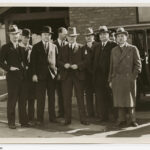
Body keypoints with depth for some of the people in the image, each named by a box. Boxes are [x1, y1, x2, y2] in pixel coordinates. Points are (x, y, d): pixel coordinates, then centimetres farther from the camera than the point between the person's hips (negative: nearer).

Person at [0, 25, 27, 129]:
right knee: (12, 100, -1)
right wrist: (9, 68, -16)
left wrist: (25, 68, 3)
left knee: (23, 100, 9)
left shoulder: (22, 48, 15)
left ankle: (23, 120, 18)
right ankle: (11, 122, 8)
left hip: (22, 76, 5)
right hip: (12, 77, -5)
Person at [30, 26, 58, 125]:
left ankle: (52, 117, 14)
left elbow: (56, 60, 10)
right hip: (41, 75, -2)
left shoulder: (54, 46, 12)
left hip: (52, 75, 2)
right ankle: (40, 119, 4)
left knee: (52, 97, 6)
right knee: (40, 98, -1)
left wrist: (57, 72, 1)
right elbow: (33, 61, 0)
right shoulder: (36, 47, 5)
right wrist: (34, 74, -8)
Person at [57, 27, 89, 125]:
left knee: (80, 98, -1)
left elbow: (85, 61, -2)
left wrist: (78, 65, -17)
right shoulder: (64, 48, 14)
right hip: (66, 76, 3)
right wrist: (64, 65, -9)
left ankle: (83, 119, 5)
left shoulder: (81, 48, 5)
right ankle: (67, 119, 11)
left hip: (78, 75, -2)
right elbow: (59, 61, 11)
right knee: (66, 99, 3)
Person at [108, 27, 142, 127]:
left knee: (130, 100, 1)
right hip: (117, 79, 3)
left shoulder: (133, 49, 4)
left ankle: (132, 120, 9)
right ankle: (122, 120, 8)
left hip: (129, 79, -3)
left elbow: (138, 64, 2)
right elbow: (112, 66, 15)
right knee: (119, 100, 2)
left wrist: (133, 77, -7)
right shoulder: (114, 50, 14)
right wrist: (111, 80, 9)